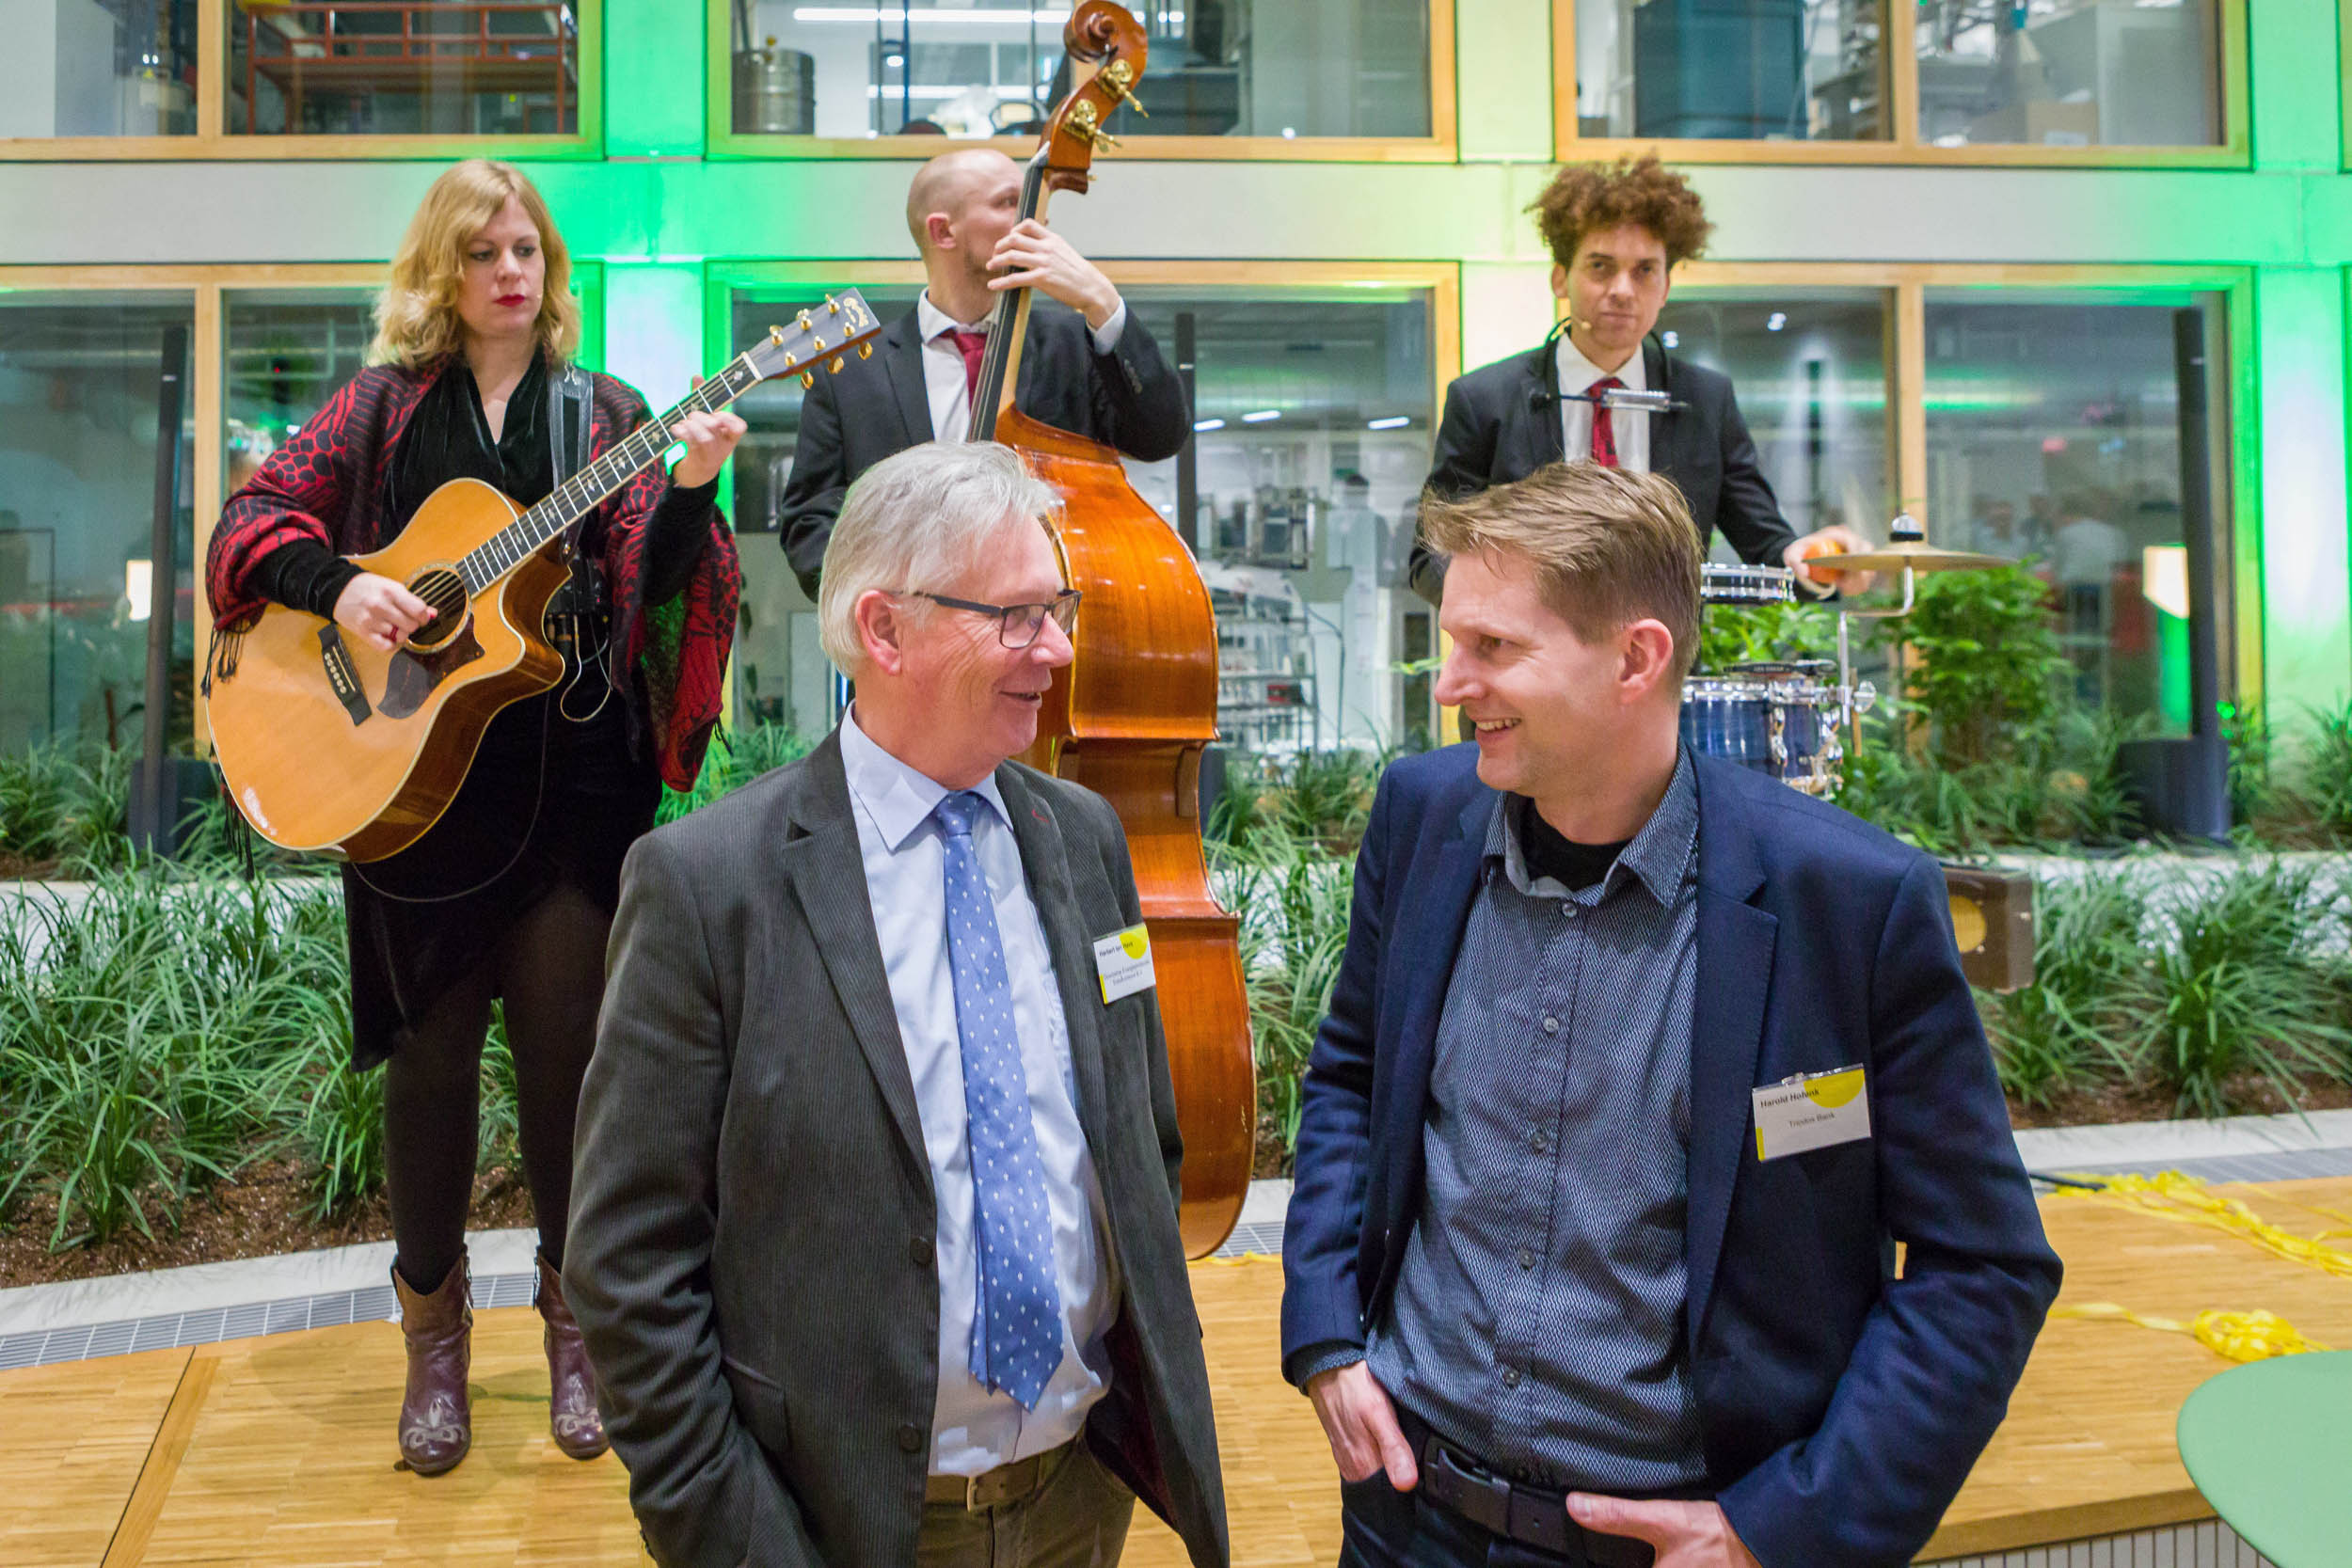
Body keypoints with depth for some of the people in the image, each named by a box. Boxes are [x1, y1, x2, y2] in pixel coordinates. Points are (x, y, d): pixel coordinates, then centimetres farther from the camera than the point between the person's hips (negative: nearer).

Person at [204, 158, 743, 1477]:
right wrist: (336, 583, -12)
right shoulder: (385, 406, 9)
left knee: (567, 1043, 2)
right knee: (431, 1047, 7)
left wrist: (689, 490, -21)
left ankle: (576, 1318, 22)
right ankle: (435, 1331, 25)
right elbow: (254, 517, 7)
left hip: (572, 774, 0)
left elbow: (649, 586, -3)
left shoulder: (604, 415, 7)